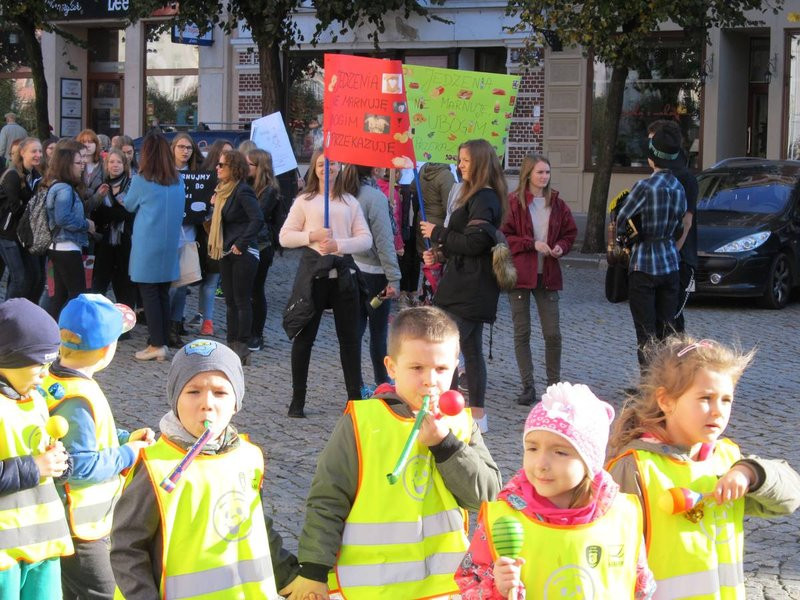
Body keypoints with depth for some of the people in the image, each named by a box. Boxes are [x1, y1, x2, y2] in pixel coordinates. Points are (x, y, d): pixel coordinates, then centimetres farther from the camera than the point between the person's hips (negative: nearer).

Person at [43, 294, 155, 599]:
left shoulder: (55, 381, 3)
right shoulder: (77, 401, -28)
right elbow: (80, 466, -29)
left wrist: (125, 438, 6)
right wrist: (126, 455, -17)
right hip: (78, 527, -10)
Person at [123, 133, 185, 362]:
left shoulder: (142, 180, -11)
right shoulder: (178, 181, 3)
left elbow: (129, 206, 5)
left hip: (147, 246, -5)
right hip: (170, 243, 5)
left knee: (149, 294, -1)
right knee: (163, 294, 10)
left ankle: (156, 345, -4)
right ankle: (162, 341, 12)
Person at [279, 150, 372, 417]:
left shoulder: (350, 202, 11)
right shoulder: (304, 201, 6)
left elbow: (366, 239, 4)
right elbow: (285, 237, 3)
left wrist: (338, 245, -12)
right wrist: (312, 236, -12)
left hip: (343, 271, 2)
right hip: (313, 270, -2)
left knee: (349, 336, 5)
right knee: (304, 335, 1)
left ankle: (355, 396, 13)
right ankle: (297, 400, 8)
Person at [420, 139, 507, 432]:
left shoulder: (483, 199, -15)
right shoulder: (478, 196, 18)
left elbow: (474, 242, -21)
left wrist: (437, 233, -11)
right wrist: (440, 253, 11)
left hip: (469, 289, -11)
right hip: (471, 288, 11)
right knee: (471, 349, 13)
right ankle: (476, 412, 18)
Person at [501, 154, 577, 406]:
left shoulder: (557, 204, 7)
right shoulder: (513, 202, -5)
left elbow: (570, 232, 16)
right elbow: (504, 236, -8)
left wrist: (561, 247, -4)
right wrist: (532, 244, -16)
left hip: (547, 274, 3)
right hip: (519, 273, -3)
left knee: (553, 333, 1)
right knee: (521, 333, 3)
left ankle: (554, 384, 15)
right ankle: (528, 387, 10)